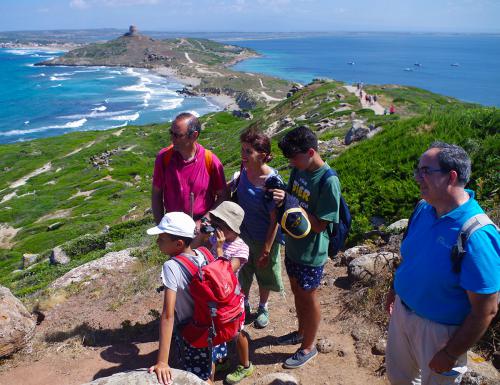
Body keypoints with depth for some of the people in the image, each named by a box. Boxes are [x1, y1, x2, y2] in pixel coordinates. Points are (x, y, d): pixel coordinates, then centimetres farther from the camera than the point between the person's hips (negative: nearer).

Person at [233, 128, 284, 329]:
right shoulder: (245, 171, -12)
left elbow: (274, 220, -22)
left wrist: (266, 250, -17)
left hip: (264, 239, -5)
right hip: (243, 233, 5)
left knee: (264, 276, 20)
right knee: (242, 272, 23)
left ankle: (263, 308, 47)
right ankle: (244, 304, 50)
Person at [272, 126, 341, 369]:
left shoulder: (329, 181, -26)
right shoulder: (298, 170, -4)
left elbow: (320, 225, -24)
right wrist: (280, 199, -12)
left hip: (311, 253, -7)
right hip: (292, 246, 7)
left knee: (308, 297, 12)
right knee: (297, 292, 24)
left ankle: (308, 346, 35)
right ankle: (302, 332, 48)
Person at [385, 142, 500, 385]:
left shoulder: (476, 236, -31)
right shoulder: (424, 208, -8)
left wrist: (451, 354, -17)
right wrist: (395, 289, 16)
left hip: (439, 328, -6)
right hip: (402, 311, 6)